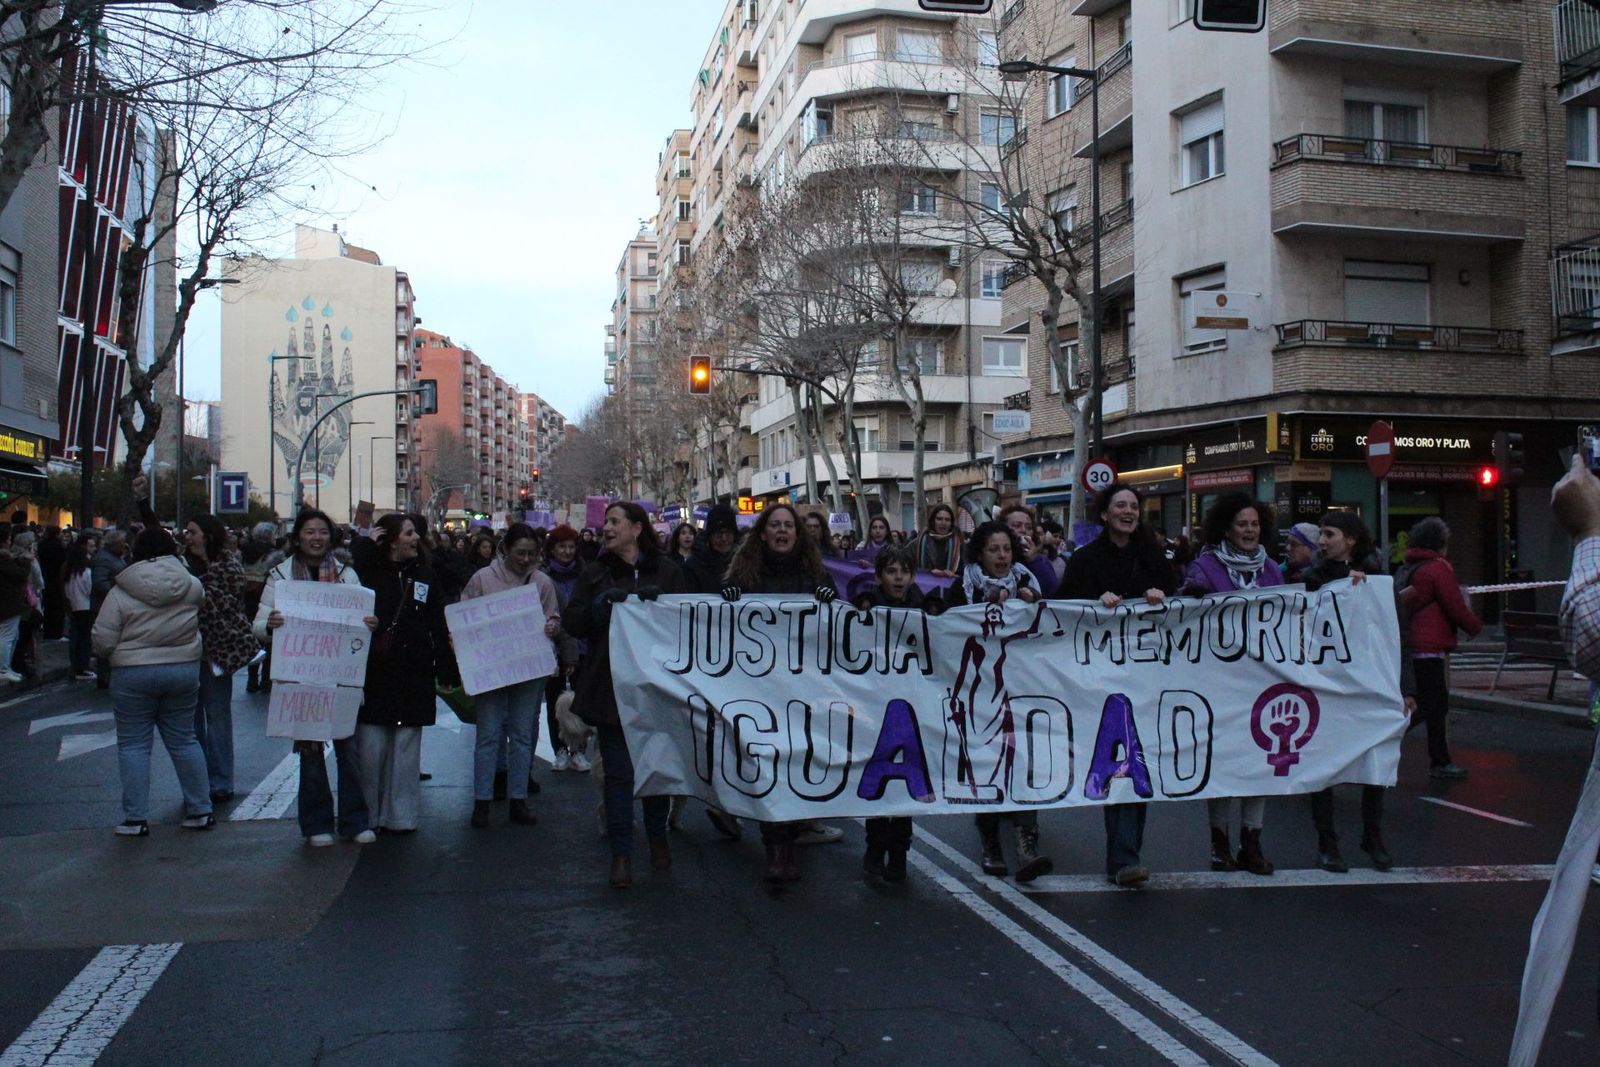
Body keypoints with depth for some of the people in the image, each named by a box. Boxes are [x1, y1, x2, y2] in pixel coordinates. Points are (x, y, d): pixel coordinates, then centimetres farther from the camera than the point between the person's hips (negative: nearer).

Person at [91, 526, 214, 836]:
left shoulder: (121, 592, -10)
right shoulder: (191, 585, -3)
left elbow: (102, 641, -9)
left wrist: (122, 652, 12)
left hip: (133, 674, -3)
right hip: (184, 669, 3)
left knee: (133, 744, 7)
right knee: (183, 740, 14)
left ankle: (136, 818, 8)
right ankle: (200, 810, 17)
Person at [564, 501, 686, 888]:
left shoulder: (666, 571, 4)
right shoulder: (596, 573, 7)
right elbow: (572, 623, 0)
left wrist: (660, 601, -17)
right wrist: (603, 603, -16)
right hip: (611, 686, 0)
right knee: (618, 772, 1)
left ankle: (658, 838, 30)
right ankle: (621, 852, 8)